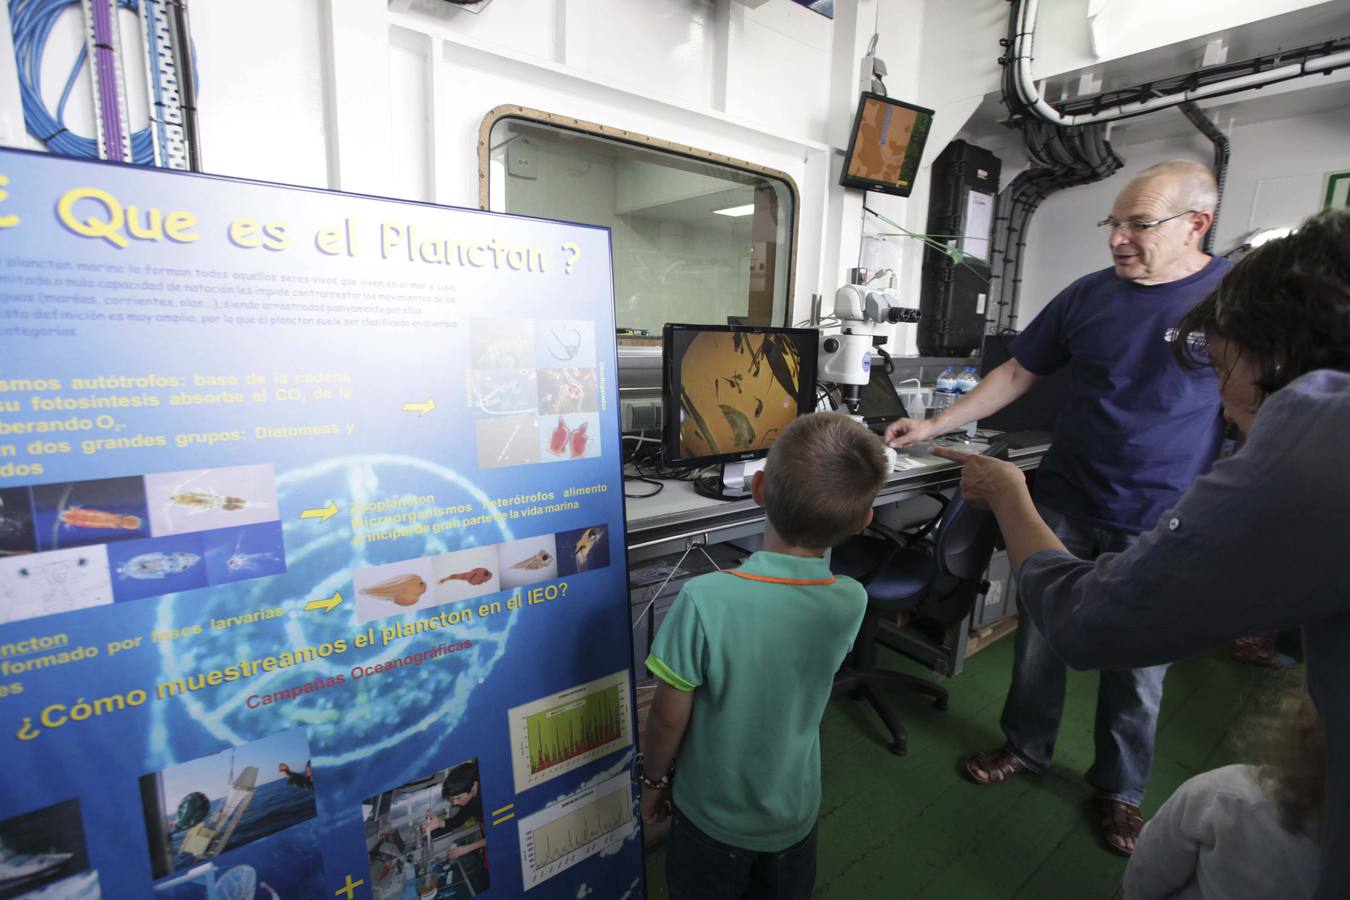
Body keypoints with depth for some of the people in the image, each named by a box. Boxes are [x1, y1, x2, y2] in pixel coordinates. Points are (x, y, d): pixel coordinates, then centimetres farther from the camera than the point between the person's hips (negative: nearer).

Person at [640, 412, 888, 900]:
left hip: (713, 818, -2)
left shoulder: (704, 600, -34)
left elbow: (669, 716, -20)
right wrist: (824, 534, -5)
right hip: (794, 815, 3)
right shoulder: (851, 603, -22)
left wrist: (653, 776, -2)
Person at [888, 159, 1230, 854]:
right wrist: (933, 426, -1)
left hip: (1162, 526, -2)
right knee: (1040, 634, 12)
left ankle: (1119, 789, 35)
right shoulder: (1088, 296, 1)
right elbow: (1017, 373, 6)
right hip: (1064, 505, 3)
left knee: (1139, 666, 12)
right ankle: (1027, 748, 35)